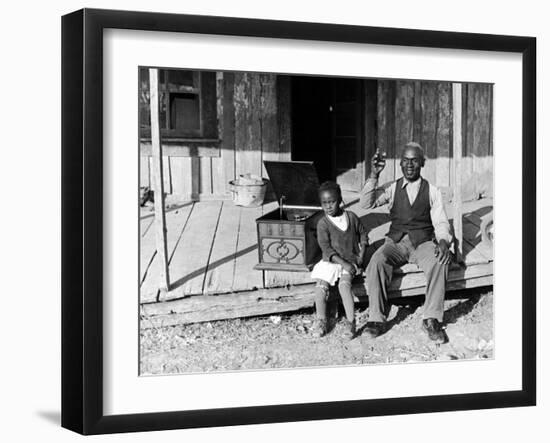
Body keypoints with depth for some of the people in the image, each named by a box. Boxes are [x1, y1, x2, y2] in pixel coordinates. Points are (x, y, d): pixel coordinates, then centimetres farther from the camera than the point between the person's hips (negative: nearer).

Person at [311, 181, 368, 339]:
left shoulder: (351, 217, 4)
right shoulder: (323, 224, -4)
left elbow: (363, 234, 16)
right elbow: (326, 248, -12)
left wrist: (361, 255, 2)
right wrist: (344, 263, -20)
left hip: (352, 261, -1)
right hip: (331, 261, 1)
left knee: (344, 283, -28)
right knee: (321, 285, -22)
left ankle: (350, 322, -29)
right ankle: (321, 321, -12)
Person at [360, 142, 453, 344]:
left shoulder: (432, 191, 8)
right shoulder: (392, 189, 10)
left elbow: (441, 223, 1)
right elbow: (365, 204, -3)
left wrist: (443, 242, -21)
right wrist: (374, 176, -16)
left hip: (423, 242, -1)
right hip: (396, 242, 1)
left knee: (440, 261, -34)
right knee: (377, 261, -32)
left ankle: (432, 319, -27)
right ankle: (376, 319, -26)